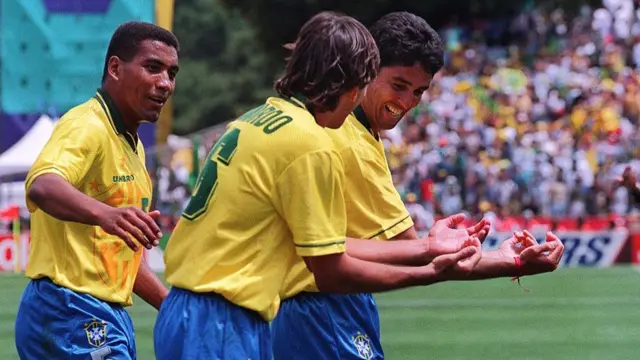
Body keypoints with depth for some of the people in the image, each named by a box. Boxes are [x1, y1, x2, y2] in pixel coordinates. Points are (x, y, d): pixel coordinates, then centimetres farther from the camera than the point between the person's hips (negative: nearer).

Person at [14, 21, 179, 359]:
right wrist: (105, 213, -53)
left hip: (110, 318, 10)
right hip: (73, 313, -10)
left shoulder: (131, 144, 19)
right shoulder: (87, 126, -12)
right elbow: (42, 186, -34)